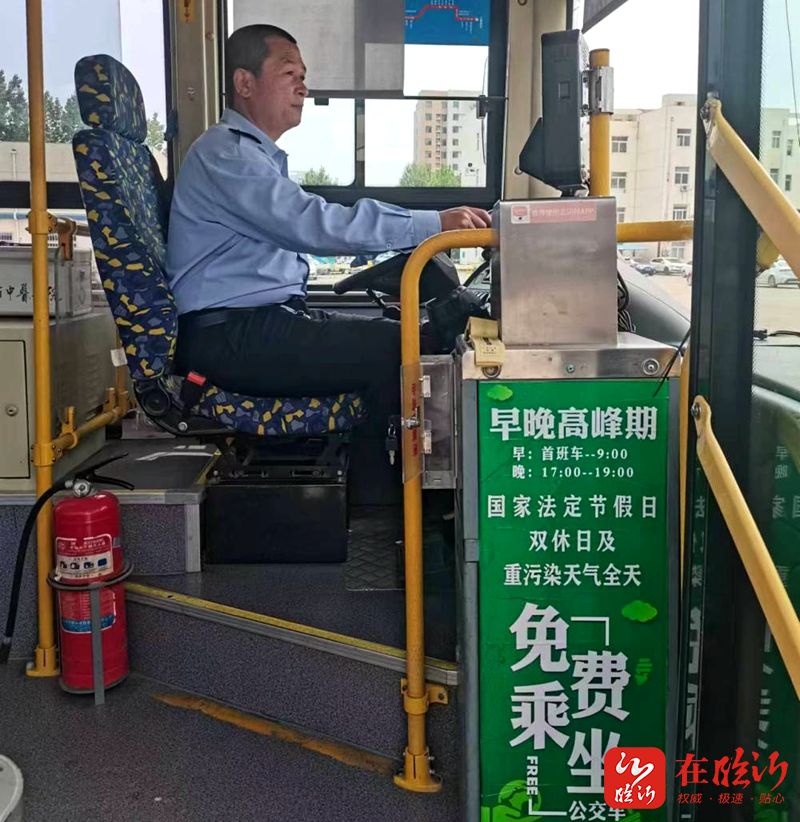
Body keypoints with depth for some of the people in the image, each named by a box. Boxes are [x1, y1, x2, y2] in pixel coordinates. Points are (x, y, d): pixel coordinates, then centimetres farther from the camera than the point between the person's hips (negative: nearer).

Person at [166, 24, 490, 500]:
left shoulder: (260, 156, 24)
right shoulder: (225, 153, -11)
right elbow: (315, 225, -23)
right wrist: (433, 224, -22)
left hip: (268, 321, 10)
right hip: (231, 335, -10)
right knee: (393, 349, -20)